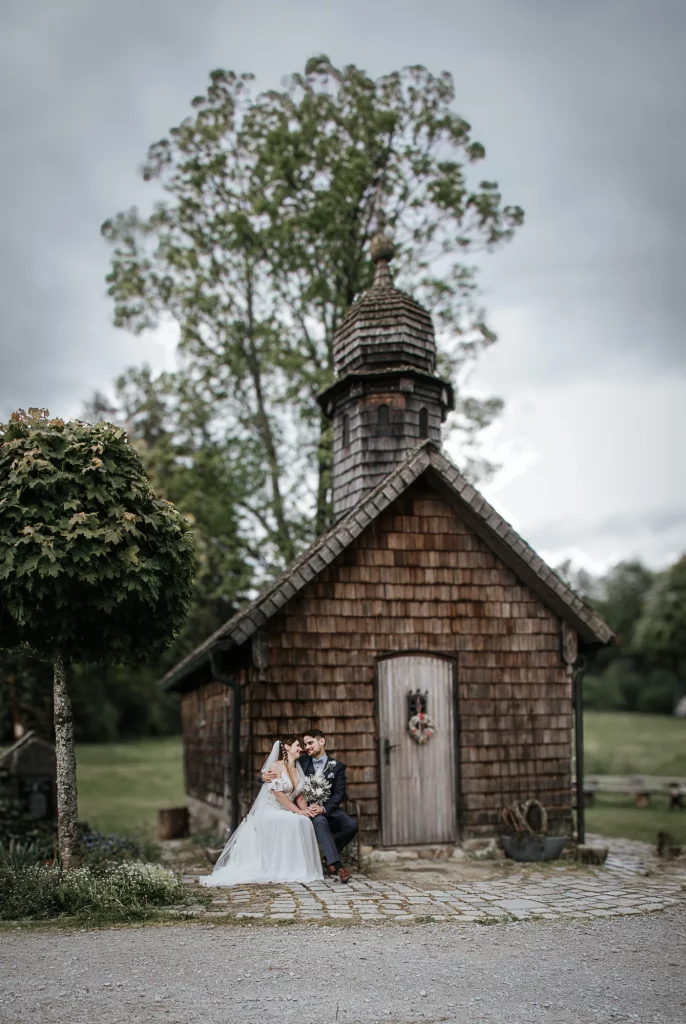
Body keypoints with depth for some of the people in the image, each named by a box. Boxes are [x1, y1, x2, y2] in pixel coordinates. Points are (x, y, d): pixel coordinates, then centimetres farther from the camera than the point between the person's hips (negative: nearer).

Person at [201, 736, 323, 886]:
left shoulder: (298, 770, 14)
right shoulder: (275, 767, -8)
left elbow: (300, 797, 10)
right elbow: (278, 795, -16)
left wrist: (306, 809, -11)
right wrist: (298, 811, -19)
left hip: (287, 813, 7)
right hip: (269, 812, -7)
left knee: (305, 822, -24)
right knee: (292, 822, -34)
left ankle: (296, 870, -17)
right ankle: (273, 870, -28)